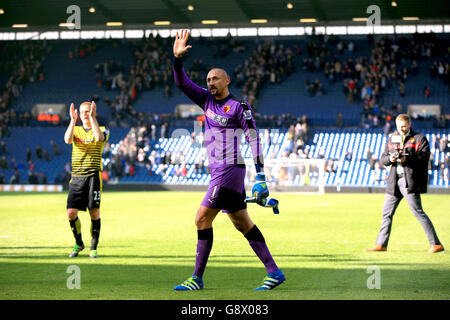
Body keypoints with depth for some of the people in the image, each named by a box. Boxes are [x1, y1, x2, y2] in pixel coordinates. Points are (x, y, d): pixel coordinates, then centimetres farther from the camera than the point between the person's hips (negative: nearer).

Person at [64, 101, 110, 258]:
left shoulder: (101, 130, 5)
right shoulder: (76, 130, 12)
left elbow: (99, 138, -20)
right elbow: (67, 139, -10)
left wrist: (92, 117, -22)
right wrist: (73, 120, -17)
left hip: (93, 176, -3)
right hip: (76, 176, 3)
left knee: (94, 213, -4)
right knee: (71, 213, -3)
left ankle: (93, 248, 8)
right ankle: (78, 244, 18)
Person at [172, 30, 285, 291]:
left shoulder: (239, 107, -7)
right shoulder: (207, 100, 13)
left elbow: (254, 140, -9)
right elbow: (183, 83, 11)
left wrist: (260, 176, -15)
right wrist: (178, 58, -6)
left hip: (230, 170, -8)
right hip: (219, 171, 8)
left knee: (202, 219, -10)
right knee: (242, 223, 8)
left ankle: (197, 278, -6)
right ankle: (274, 272, 10)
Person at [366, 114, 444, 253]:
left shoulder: (419, 138, -1)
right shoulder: (392, 139, 16)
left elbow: (424, 157, -12)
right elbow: (383, 158, 13)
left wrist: (406, 159, -25)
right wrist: (390, 158, -10)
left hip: (411, 182, -6)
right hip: (394, 182, 6)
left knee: (417, 212, -10)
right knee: (387, 213, 9)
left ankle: (436, 244, -6)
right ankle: (381, 244, 19)